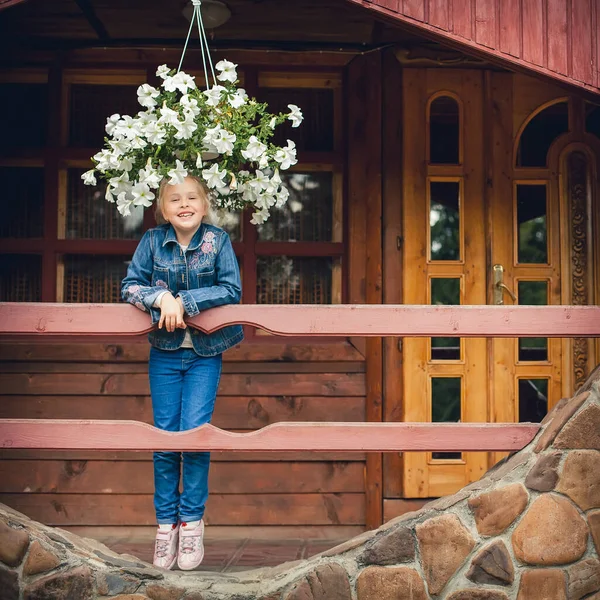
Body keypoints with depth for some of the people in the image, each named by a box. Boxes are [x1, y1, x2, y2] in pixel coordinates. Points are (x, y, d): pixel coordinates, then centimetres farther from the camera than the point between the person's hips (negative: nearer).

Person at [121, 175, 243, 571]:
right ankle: (166, 523, 17)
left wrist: (183, 301, -21)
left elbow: (232, 290, -14)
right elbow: (130, 286, -2)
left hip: (205, 353, -2)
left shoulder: (218, 240, -7)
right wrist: (162, 298, -21)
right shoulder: (153, 241, -2)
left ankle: (192, 522, 9)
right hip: (165, 352, 2)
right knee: (165, 435, 4)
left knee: (195, 431, -8)